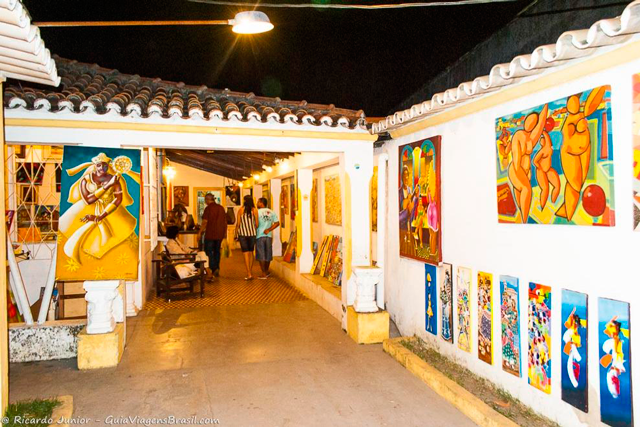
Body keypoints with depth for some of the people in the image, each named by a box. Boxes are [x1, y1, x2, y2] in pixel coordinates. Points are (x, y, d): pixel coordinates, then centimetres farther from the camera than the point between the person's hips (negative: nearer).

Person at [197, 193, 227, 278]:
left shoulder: (208, 208, -10)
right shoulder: (221, 208, 9)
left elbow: (205, 222, -13)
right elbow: (225, 221, 13)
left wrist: (200, 233, -7)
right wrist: (225, 232, 21)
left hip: (210, 234, -6)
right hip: (219, 234, 6)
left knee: (208, 251, 1)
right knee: (217, 251, 15)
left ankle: (214, 268, -12)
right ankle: (216, 269, 19)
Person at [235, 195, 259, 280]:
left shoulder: (241, 210, -5)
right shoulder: (254, 210, -2)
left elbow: (238, 223, -3)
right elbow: (257, 223, -2)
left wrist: (236, 234, 6)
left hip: (243, 234, -2)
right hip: (252, 233, 2)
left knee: (245, 254, -1)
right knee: (251, 252, 15)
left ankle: (249, 274, -7)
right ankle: (250, 272, 21)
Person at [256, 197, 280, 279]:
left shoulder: (257, 212, -9)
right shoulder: (271, 212, 6)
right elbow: (277, 223, 0)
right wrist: (269, 230, -2)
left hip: (259, 236, -5)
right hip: (269, 236, 5)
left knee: (261, 256, 0)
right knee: (268, 254, 15)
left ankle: (264, 274, 0)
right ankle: (266, 271, 29)